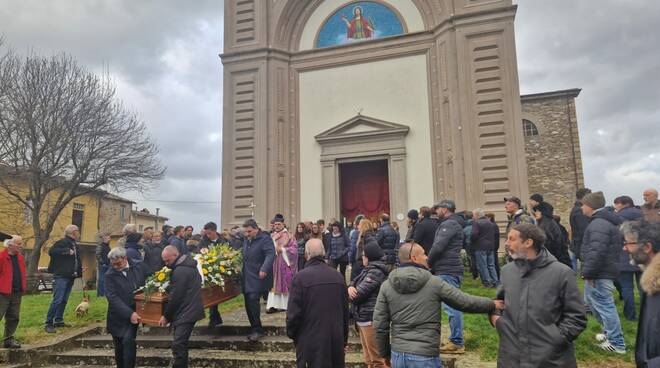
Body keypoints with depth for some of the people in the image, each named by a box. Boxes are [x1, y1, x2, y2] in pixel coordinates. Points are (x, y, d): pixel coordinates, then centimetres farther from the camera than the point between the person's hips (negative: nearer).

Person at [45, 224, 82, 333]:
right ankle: (49, 323, -5)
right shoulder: (62, 242, -7)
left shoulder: (75, 245, 18)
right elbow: (51, 251, -21)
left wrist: (79, 272, 13)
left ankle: (58, 320, 21)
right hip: (61, 276, -8)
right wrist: (67, 251, -23)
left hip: (70, 276, 8)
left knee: (64, 300, 13)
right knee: (57, 299, -11)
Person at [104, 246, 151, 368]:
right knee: (119, 348, 11)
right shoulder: (109, 275, -8)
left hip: (134, 314, -1)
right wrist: (129, 313, -24)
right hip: (118, 317, 1)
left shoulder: (140, 267, -4)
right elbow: (113, 298, -15)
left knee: (128, 340, -17)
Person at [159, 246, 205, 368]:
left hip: (186, 313, -10)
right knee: (180, 344, 17)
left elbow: (175, 297, -18)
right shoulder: (187, 264, 13)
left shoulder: (180, 271, -18)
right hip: (189, 310, 10)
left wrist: (166, 315, -6)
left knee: (178, 345, -11)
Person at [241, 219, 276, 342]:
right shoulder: (246, 240, 15)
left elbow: (270, 254, -21)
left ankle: (257, 330, -5)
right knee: (248, 303, 7)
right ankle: (254, 329, 20)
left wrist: (264, 269, -32)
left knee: (253, 300, -16)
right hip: (246, 277, 8)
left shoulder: (264, 238, -10)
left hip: (258, 277, -8)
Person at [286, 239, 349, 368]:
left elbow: (294, 312, -14)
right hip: (336, 339, 5)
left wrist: (291, 333, 5)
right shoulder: (338, 276, 2)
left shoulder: (301, 277, -15)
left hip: (310, 340, -4)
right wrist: (344, 339, 20)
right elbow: (345, 311, 9)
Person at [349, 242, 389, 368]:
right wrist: (350, 287, -13)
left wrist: (352, 293, 1)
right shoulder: (369, 269, 13)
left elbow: (357, 296, -21)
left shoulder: (375, 272, -19)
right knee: (369, 358, 20)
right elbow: (354, 282, 10)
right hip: (364, 317, 10)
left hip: (370, 318, -10)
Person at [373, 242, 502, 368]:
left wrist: (385, 353, 13)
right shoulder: (434, 282, -8)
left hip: (397, 355, 4)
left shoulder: (386, 286, -1)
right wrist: (493, 304, 18)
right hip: (425, 357, -3)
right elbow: (465, 302, 1)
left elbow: (379, 325, -1)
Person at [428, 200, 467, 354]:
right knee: (452, 305, 12)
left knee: (450, 305, -6)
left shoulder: (449, 224, -12)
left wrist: (428, 263, -5)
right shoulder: (453, 223, 20)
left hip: (447, 271, -10)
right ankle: (456, 340, 19)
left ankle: (457, 342, -1)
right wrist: (433, 263, 9)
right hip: (449, 270, 10)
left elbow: (438, 247, -20)